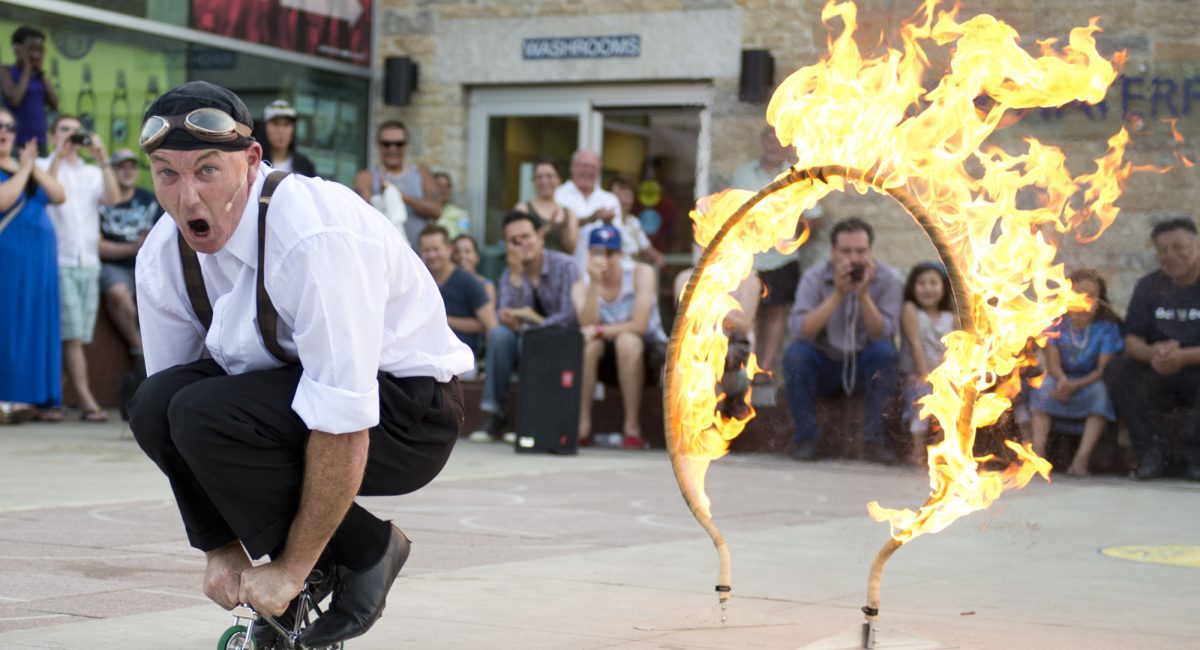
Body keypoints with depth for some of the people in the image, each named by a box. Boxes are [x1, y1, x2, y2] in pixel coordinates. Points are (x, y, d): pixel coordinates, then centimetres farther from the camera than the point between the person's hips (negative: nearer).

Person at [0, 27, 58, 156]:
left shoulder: (39, 76, 14)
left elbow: (54, 104, 4)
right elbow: (14, 99, -18)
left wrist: (41, 73, 4)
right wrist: (27, 70, -7)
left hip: (39, 143, 6)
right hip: (16, 143, -6)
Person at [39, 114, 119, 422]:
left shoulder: (92, 173, 17)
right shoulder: (43, 166, 7)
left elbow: (112, 197, -1)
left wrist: (103, 160, -9)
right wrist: (58, 156, -14)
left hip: (89, 263, 5)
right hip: (60, 263, -5)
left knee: (74, 338, 1)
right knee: (72, 337, -12)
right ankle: (87, 402, -16)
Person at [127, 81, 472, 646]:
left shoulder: (314, 235, -31)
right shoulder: (161, 255, -8)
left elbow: (344, 428, -32)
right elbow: (168, 404, 1)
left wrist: (292, 569, -25)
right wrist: (220, 550, -5)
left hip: (402, 409, -7)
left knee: (206, 416, -28)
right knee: (155, 405, -18)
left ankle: (366, 553, -6)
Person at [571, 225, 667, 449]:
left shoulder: (641, 273, -12)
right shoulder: (581, 287, -3)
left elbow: (640, 325, -21)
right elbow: (588, 326, -22)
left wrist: (599, 330, -22)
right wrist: (595, 283, -28)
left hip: (648, 351, -2)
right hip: (608, 362, 3)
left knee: (627, 341, -35)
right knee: (587, 343, -29)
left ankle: (632, 428, -30)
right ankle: (582, 427, -27)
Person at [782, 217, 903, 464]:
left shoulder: (888, 280, -9)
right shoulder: (814, 279, -10)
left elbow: (882, 334, -19)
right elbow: (800, 329, -26)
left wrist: (863, 295, -32)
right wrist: (838, 295, -31)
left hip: (866, 368, 0)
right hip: (824, 365, 0)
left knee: (885, 350, -31)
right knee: (795, 353, -29)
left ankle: (875, 437, -21)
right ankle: (805, 437, -17)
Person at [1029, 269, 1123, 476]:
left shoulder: (1107, 326, -10)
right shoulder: (1056, 323, -5)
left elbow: (1103, 369, -17)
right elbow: (1053, 364, -11)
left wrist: (1075, 386, -31)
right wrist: (1062, 380, -35)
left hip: (1090, 382, -1)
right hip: (1062, 380, 1)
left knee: (1101, 390, -32)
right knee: (1044, 386, -28)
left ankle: (1082, 458, -38)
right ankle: (1038, 451, -39)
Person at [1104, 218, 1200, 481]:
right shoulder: (1149, 287, 7)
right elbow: (1131, 340, -1)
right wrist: (1151, 353, -25)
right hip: (1160, 378, 3)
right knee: (1116, 370, -23)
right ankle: (1153, 448, -21)